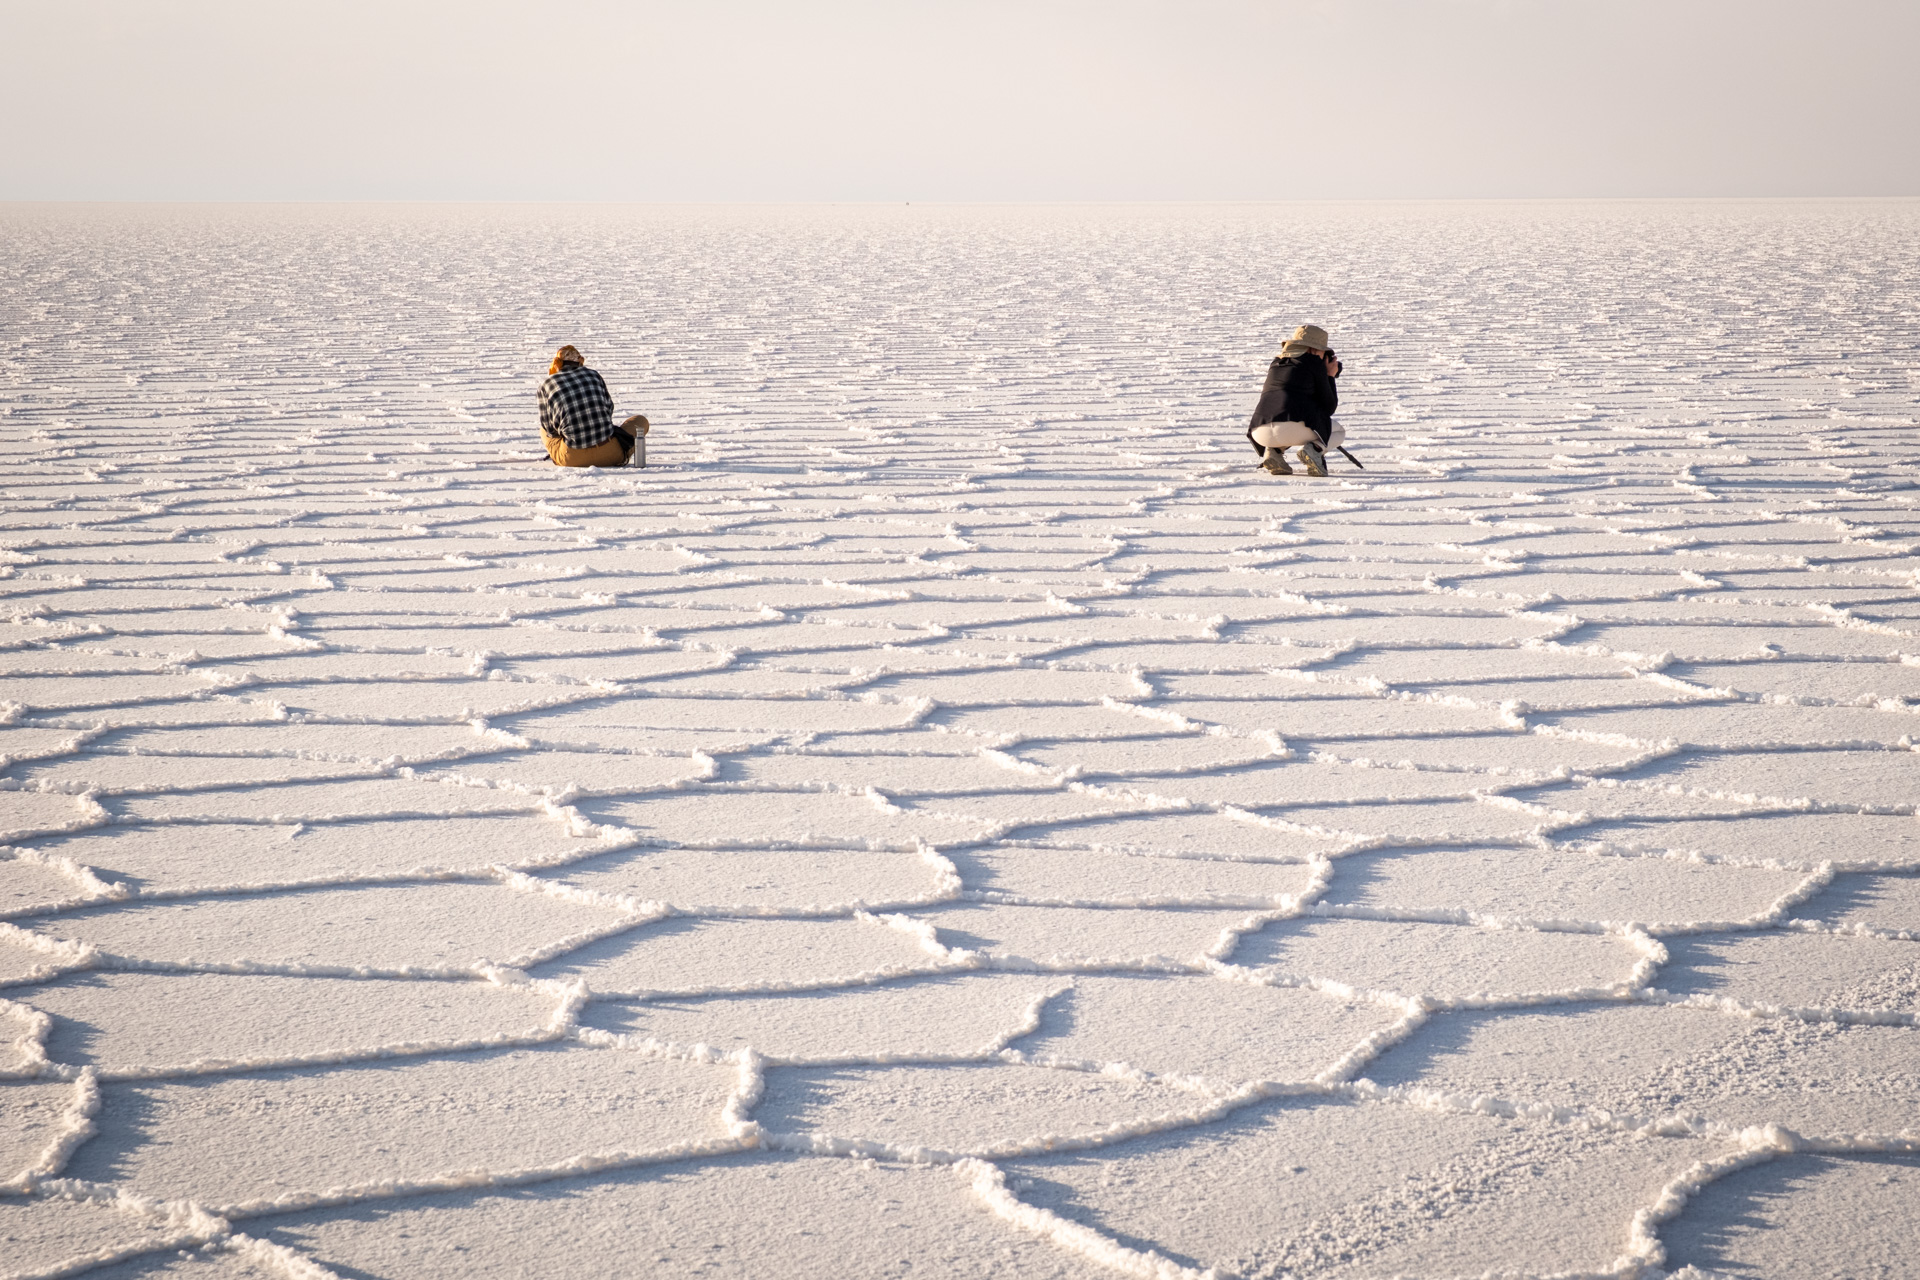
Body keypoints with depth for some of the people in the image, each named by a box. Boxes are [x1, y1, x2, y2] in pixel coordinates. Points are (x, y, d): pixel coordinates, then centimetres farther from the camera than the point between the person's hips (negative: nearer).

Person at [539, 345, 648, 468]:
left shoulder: (546, 385, 6)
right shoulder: (593, 375, 10)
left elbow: (549, 428, 9)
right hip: (607, 455, -1)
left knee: (544, 430, 37)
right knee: (641, 420, 29)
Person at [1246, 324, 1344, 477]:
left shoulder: (1276, 363, 26)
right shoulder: (1314, 363, 10)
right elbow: (1329, 407, 13)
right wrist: (1330, 377, 27)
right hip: (1294, 428, -5)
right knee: (1338, 432, 24)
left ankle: (1273, 452, 10)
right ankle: (1315, 448, -9)